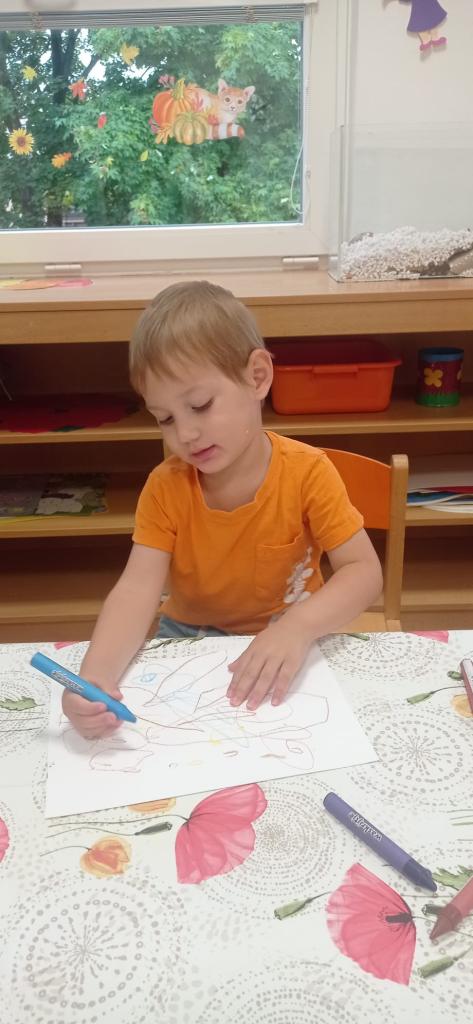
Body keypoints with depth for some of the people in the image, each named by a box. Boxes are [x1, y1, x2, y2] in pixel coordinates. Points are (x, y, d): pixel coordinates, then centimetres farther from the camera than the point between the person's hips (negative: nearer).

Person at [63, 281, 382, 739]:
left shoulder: (307, 473, -18)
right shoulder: (165, 488, -12)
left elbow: (364, 571, -19)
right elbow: (137, 588, -21)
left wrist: (298, 628, -39)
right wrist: (96, 675, -40)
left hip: (285, 644, 0)